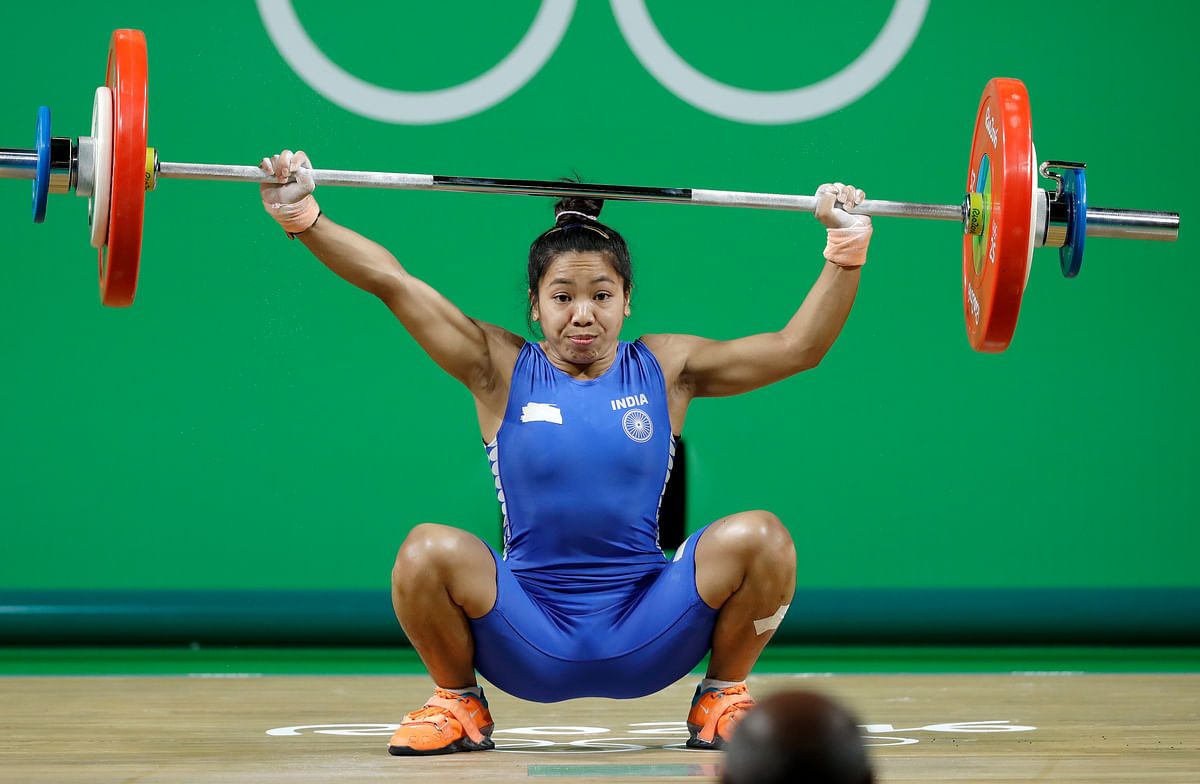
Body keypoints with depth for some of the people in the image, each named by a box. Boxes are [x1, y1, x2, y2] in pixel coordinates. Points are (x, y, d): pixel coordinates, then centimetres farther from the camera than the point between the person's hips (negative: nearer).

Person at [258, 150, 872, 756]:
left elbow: (798, 346, 2)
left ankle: (723, 696, 5)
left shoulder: (664, 368, 6)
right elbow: (391, 281, -1)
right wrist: (302, 217, -11)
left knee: (759, 538, -23)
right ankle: (458, 702, 3)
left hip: (644, 637, 1)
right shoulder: (501, 369, 4)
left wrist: (846, 250, -8)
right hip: (529, 640, -1)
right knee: (428, 552, -28)